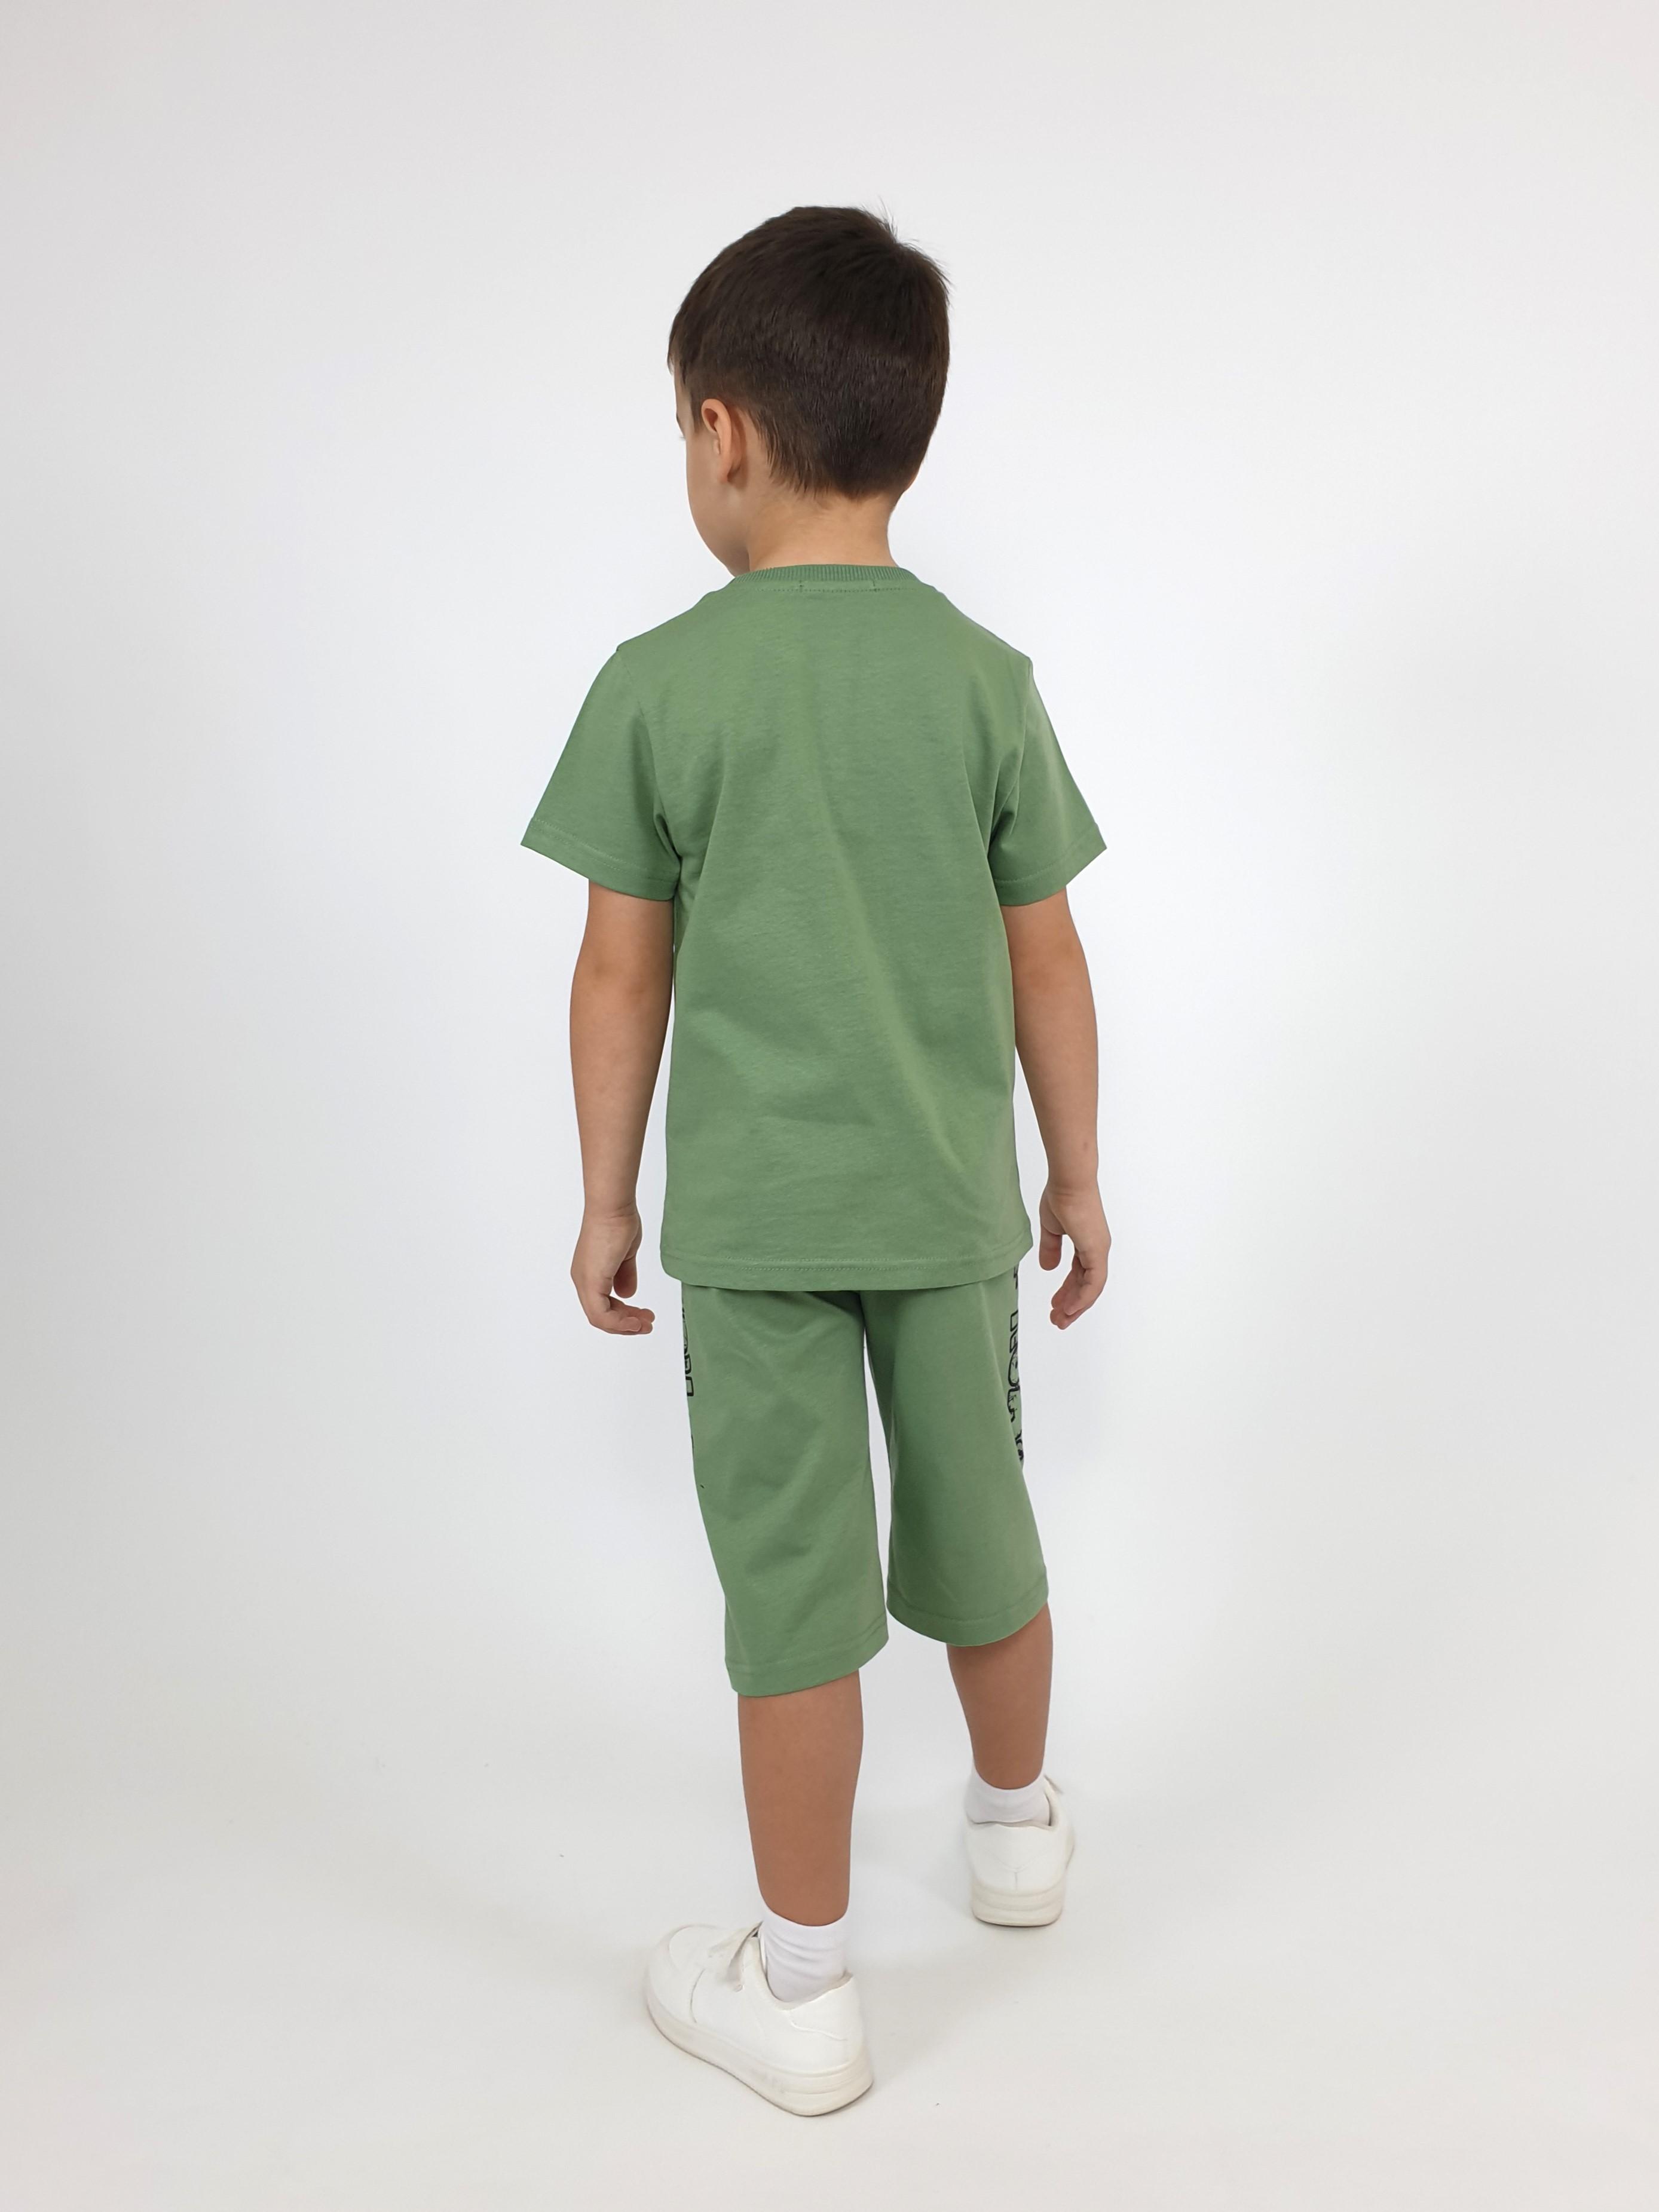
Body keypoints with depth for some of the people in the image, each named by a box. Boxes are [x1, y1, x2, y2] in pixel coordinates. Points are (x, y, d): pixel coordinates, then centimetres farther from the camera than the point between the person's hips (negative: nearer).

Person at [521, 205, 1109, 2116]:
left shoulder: (660, 684, -8)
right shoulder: (984, 680, -2)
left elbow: (622, 974, -5)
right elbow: (1044, 962, 1)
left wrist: (606, 1199, 6)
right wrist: (1076, 1173, 13)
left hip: (752, 1209, -2)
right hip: (950, 1198, 3)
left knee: (793, 1579, 7)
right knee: (978, 1525, 21)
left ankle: (803, 1989, 21)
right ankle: (1019, 1822, 46)